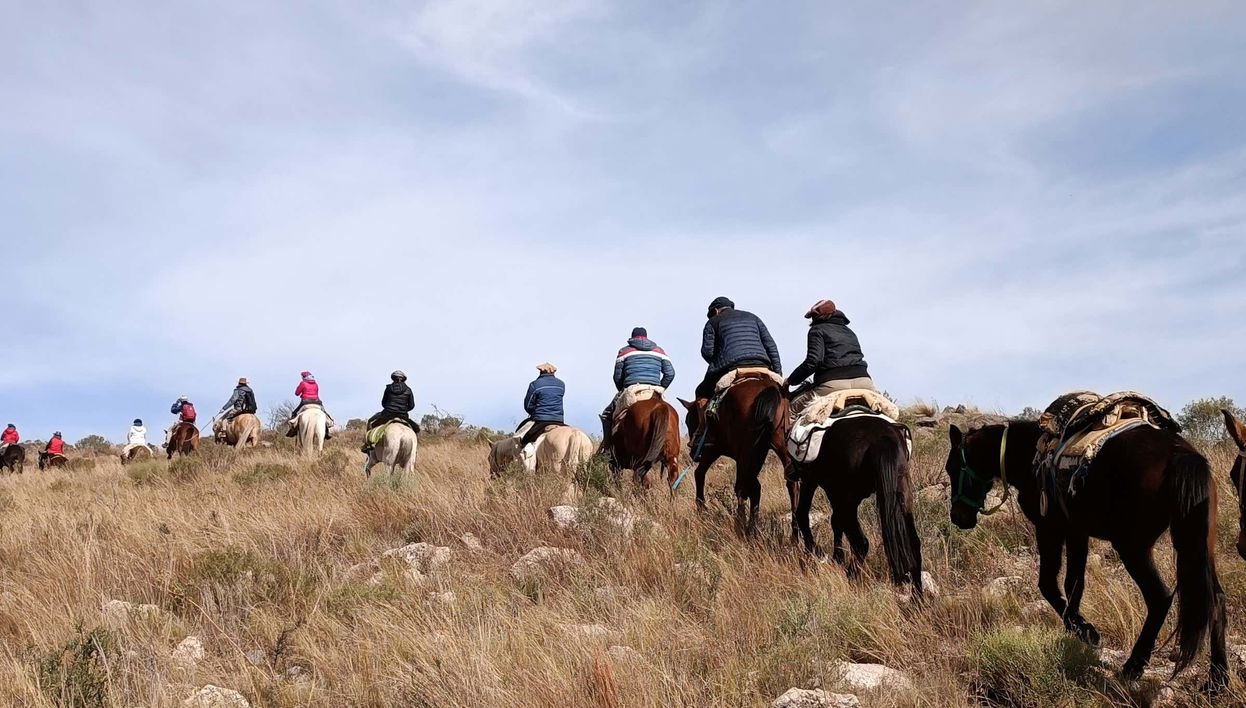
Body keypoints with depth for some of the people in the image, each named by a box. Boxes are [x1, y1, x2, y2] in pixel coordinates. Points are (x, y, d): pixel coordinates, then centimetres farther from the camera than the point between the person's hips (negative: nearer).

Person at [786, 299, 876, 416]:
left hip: (833, 383, -5)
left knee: (793, 404, 6)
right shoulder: (850, 332, 30)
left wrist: (790, 381, 4)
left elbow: (812, 362, -5)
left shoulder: (817, 329, 10)